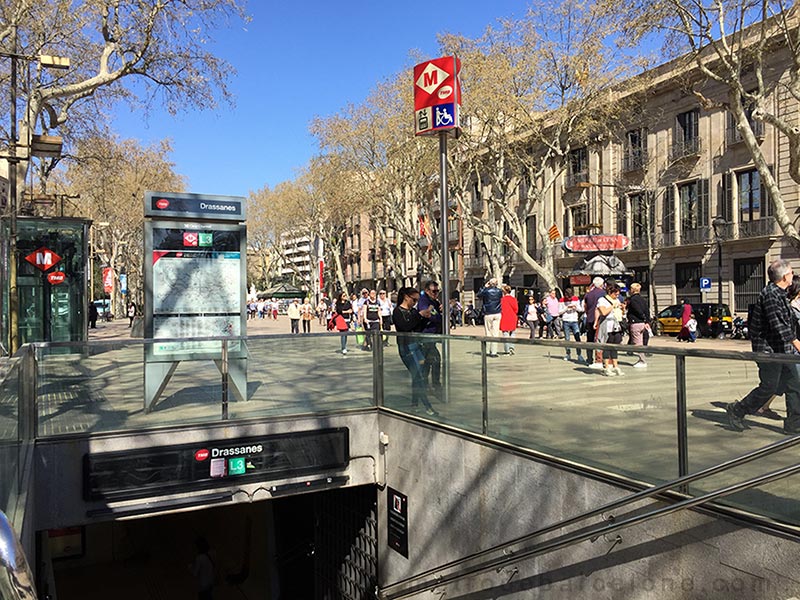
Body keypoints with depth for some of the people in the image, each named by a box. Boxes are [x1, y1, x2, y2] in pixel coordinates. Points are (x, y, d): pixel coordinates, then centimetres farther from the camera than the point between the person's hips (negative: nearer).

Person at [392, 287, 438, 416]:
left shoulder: (413, 311, 13)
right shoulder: (398, 312, -7)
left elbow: (419, 329, 11)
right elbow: (405, 326, -22)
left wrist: (426, 318, -3)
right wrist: (420, 315, -20)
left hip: (416, 344, 7)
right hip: (406, 346, -7)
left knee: (417, 375, 8)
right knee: (418, 376, -9)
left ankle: (414, 403, 21)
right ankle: (427, 407, -7)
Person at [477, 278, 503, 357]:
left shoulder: (486, 291, -6)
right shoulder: (499, 291, 1)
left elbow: (478, 295, 9)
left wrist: (484, 287, 13)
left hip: (488, 314, -1)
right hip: (497, 314, 1)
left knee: (488, 333, 7)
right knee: (495, 333, 1)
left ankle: (487, 351, 10)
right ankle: (494, 352, 0)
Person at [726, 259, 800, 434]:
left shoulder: (778, 294, 15)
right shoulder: (771, 294, -17)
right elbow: (778, 324, -24)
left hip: (783, 350, 10)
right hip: (770, 349, -10)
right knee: (768, 387, -4)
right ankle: (737, 411, 11)